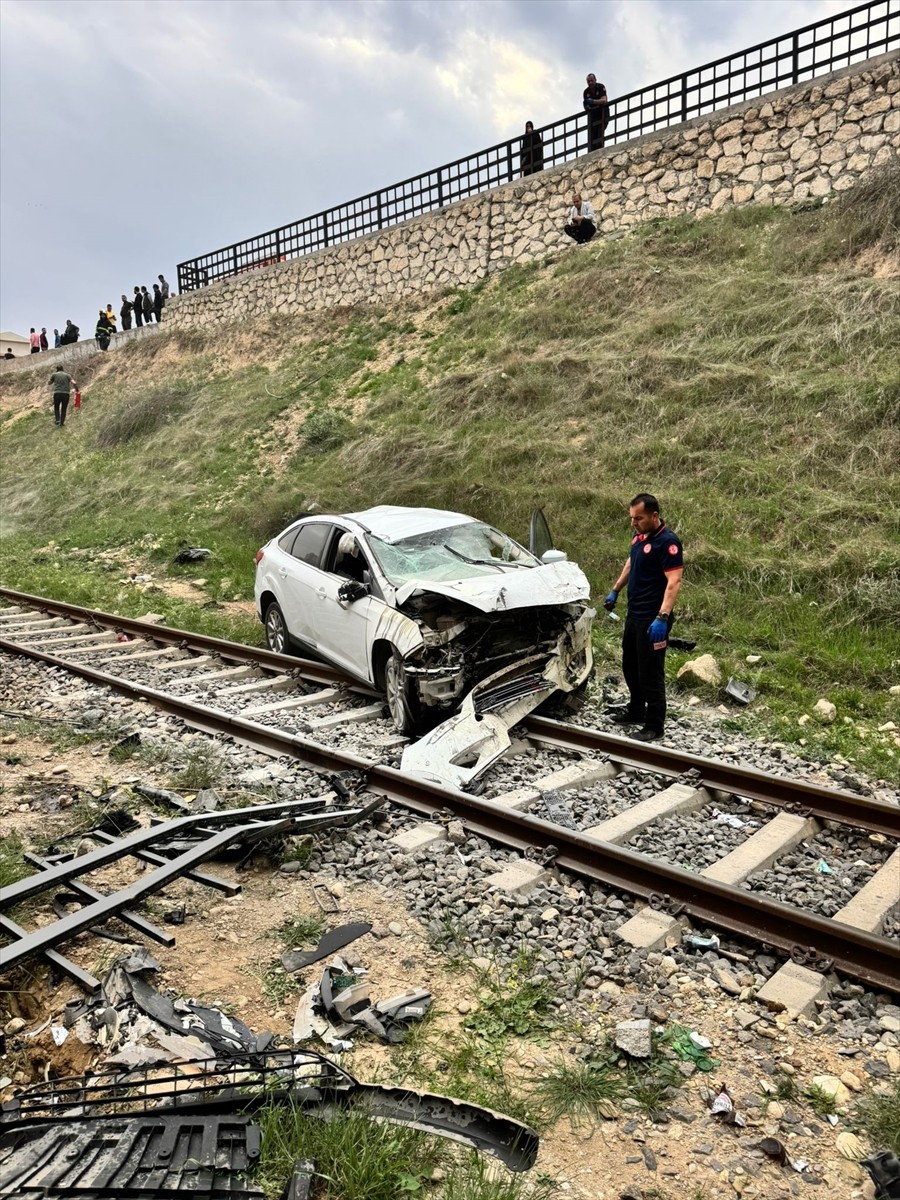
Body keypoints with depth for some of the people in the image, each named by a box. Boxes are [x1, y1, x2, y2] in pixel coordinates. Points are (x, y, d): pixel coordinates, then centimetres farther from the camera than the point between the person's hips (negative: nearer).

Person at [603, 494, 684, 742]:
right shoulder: (639, 537, 8)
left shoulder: (667, 542, -19)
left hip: (652, 619, -9)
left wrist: (662, 618, -32)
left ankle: (654, 726, 9)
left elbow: (674, 582, -25)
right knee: (630, 667, 20)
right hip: (633, 614, 9)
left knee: (650, 673, -2)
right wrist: (615, 591, 28)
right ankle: (636, 711, 37)